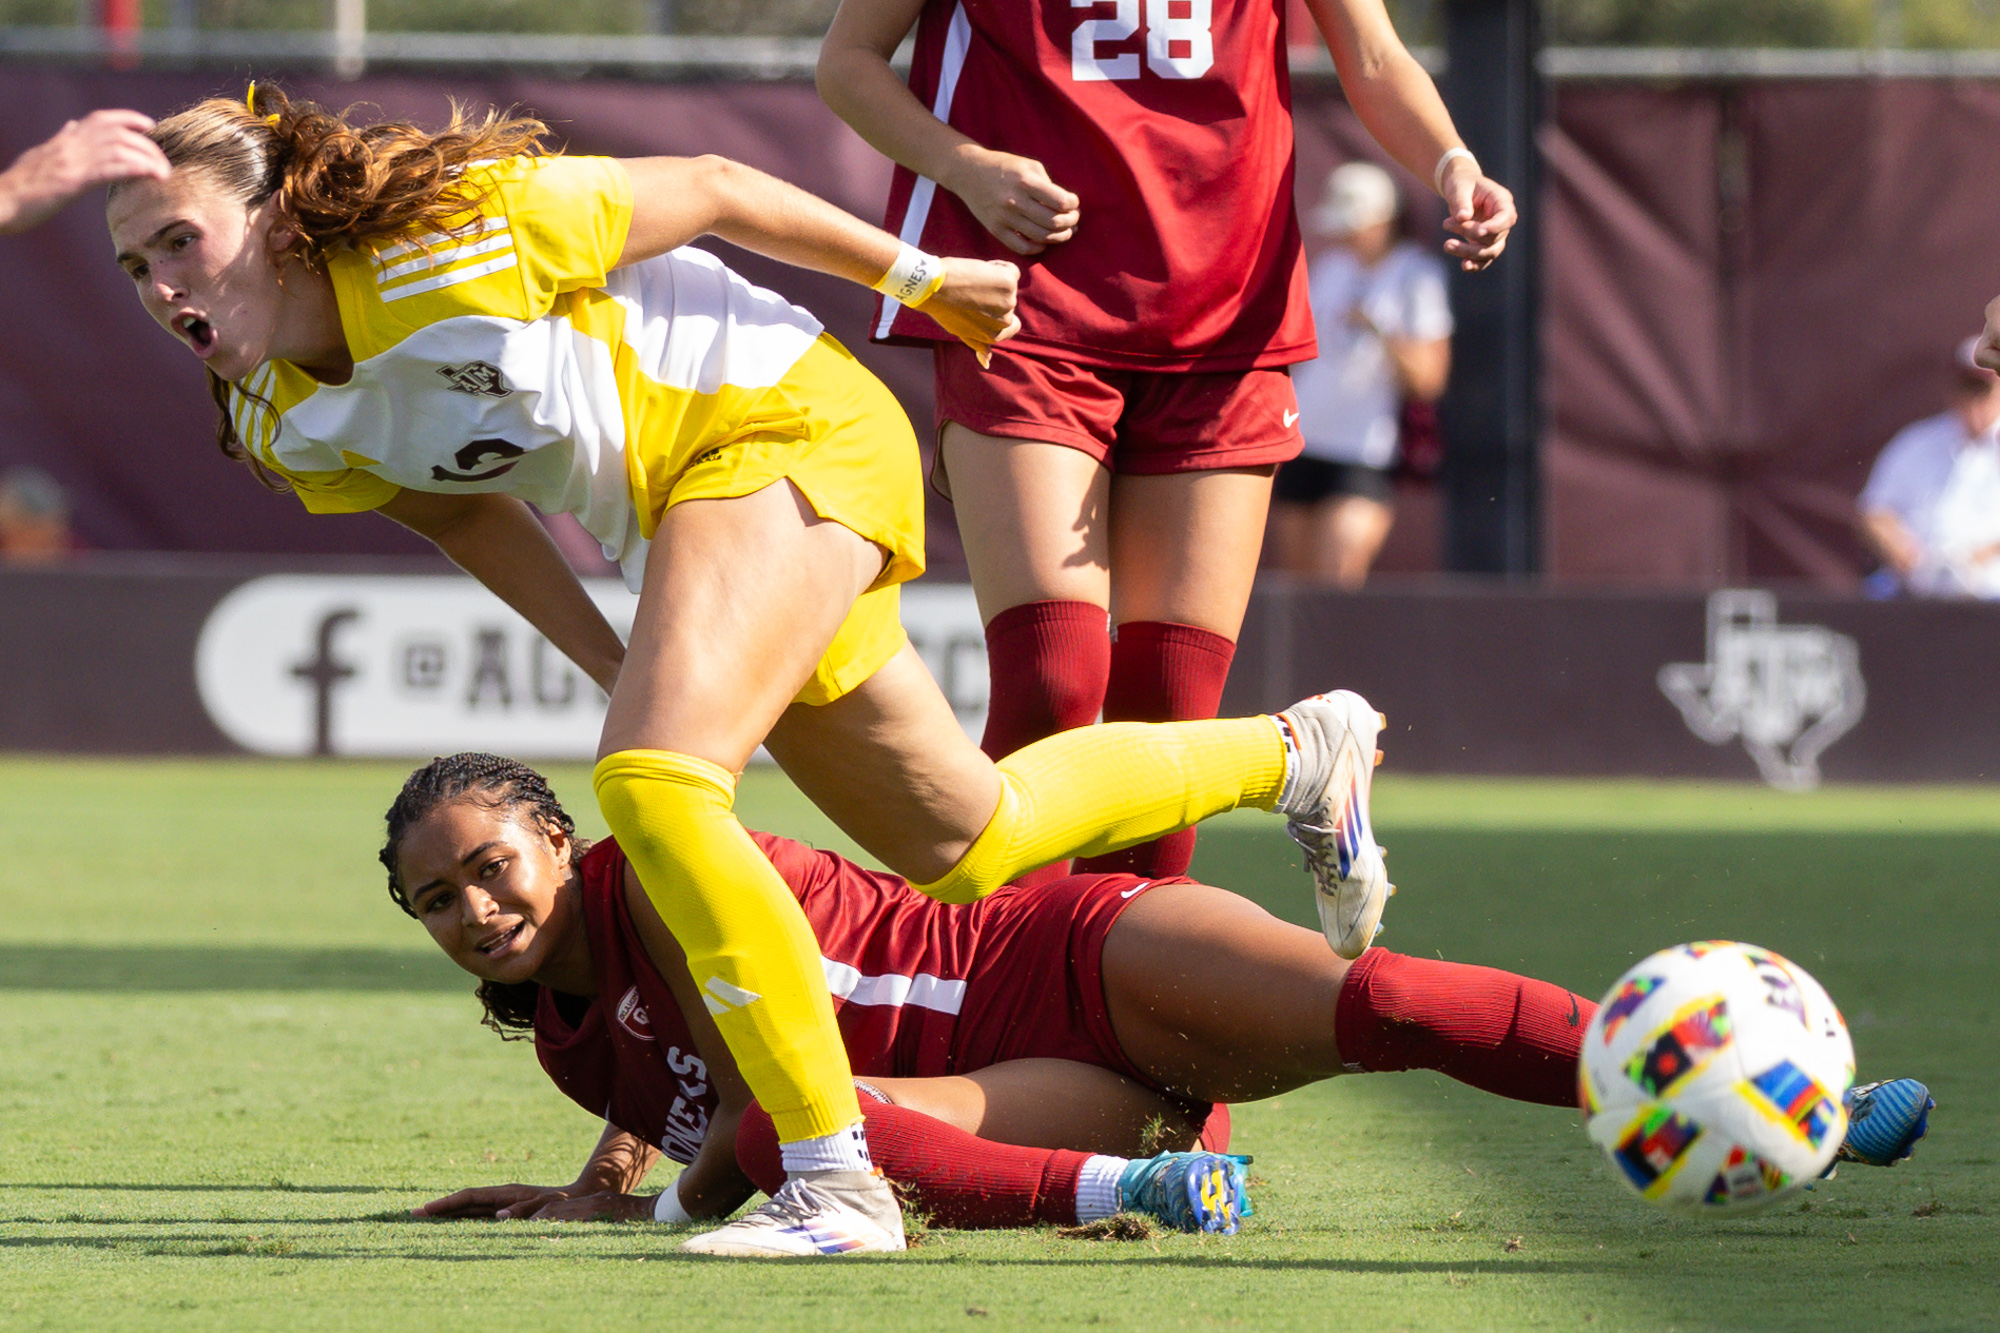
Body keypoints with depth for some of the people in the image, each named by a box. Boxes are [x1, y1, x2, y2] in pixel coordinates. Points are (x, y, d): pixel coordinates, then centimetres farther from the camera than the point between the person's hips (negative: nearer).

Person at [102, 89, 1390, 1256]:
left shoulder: (444, 233, -28)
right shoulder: (279, 426, -5)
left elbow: (705, 187, -14)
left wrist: (920, 277, -2)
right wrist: (621, 669, 15)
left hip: (789, 428, -9)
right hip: (689, 505, 9)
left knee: (652, 787, -27)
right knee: (964, 845, 18)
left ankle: (836, 1175, -23)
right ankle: (1299, 752, 41)